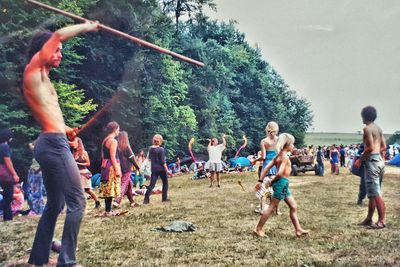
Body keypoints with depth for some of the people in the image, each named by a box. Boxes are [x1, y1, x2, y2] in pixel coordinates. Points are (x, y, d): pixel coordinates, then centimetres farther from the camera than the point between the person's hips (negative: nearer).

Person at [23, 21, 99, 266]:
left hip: (51, 143, 10)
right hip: (54, 144, -10)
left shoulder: (42, 78, 23)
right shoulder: (33, 70, -2)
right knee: (77, 202, -9)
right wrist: (87, 26, 2)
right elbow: (59, 35, -10)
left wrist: (65, 130, 12)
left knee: (55, 203, 15)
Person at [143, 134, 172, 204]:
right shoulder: (161, 149, -13)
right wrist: (167, 170, -10)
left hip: (154, 169, 5)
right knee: (165, 183, 14)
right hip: (161, 169, -4)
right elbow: (163, 161, -14)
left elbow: (149, 158, 17)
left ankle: (146, 199, -8)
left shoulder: (150, 149, 2)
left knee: (152, 184, 2)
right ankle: (164, 198, 16)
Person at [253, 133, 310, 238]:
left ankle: (298, 230, 20)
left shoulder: (279, 155, 10)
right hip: (282, 182, -10)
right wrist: (272, 181, -10)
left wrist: (260, 181, 7)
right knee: (272, 207, -1)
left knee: (293, 206, 13)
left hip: (284, 183, 10)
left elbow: (267, 167, 8)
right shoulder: (285, 157, -16)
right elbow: (280, 173, -27)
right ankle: (258, 229, 7)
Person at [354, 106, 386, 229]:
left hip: (372, 160, -10)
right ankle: (369, 219, 21)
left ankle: (381, 221, -5)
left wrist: (360, 160, -11)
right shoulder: (378, 128, 15)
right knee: (372, 192, 14)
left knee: (375, 193, -7)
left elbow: (370, 148, -18)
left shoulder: (367, 128, -11)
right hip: (379, 160, 10)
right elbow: (383, 146, 16)